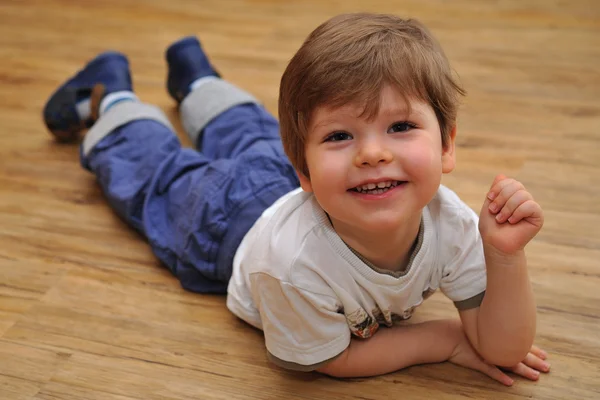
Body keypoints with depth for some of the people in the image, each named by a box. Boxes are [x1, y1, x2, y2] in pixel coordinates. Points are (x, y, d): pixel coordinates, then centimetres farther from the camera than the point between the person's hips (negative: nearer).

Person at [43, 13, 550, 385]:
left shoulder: (453, 225, -40)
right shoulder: (293, 260, -50)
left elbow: (503, 350, -31)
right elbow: (332, 359, -31)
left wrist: (506, 256, -49)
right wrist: (444, 339, -31)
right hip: (225, 217, -4)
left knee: (253, 137, 35)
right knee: (160, 177, 27)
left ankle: (197, 77, 61)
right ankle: (112, 98, 52)